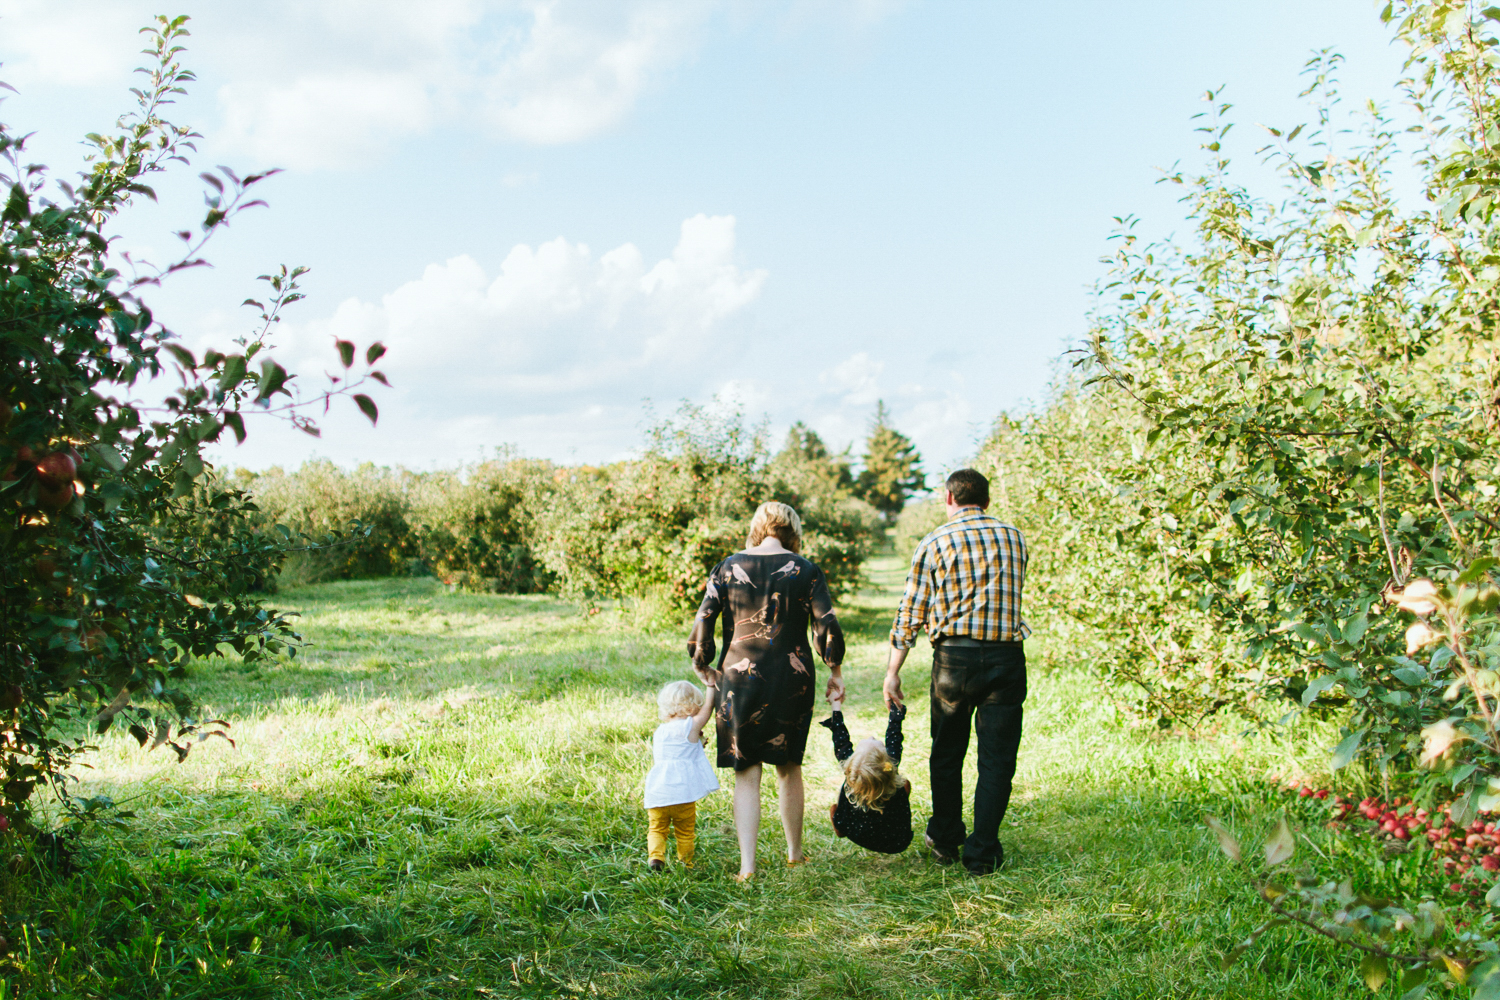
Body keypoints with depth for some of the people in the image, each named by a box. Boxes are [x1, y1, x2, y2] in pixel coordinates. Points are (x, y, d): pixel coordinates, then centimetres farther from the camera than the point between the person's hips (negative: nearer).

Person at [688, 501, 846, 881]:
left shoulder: (728, 568, 2)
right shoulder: (806, 571, 0)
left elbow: (703, 621, -2)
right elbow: (826, 625, -5)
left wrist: (704, 666, 11)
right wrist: (836, 670, 8)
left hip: (740, 676, 0)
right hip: (792, 678, 1)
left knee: (746, 773, 6)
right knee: (789, 767, 17)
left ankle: (747, 865, 0)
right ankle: (795, 853, 30)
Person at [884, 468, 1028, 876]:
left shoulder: (935, 542, 1)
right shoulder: (1014, 537, 9)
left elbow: (911, 612, 0)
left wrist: (893, 671, 4)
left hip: (955, 656, -1)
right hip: (1007, 655, 1)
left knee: (947, 752, 15)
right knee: (997, 758, 6)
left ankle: (945, 841, 27)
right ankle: (982, 853, 8)